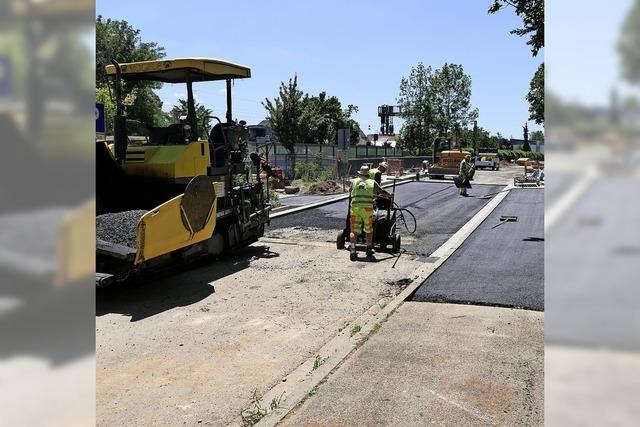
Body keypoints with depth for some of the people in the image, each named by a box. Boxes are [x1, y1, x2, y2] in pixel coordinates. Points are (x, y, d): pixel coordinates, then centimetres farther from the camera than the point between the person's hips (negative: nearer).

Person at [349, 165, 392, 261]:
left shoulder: (354, 181, 12)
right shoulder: (372, 182, 10)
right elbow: (382, 191, 18)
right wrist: (389, 195, 38)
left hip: (355, 207, 0)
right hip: (367, 208, 0)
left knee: (353, 230, 2)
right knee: (369, 230, 19)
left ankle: (352, 250, -13)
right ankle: (369, 249, 24)